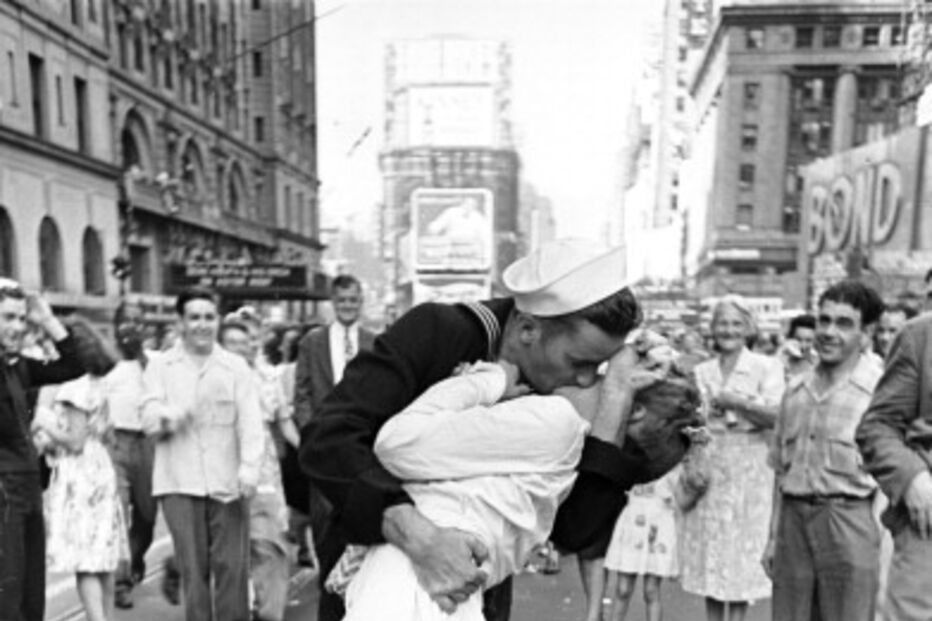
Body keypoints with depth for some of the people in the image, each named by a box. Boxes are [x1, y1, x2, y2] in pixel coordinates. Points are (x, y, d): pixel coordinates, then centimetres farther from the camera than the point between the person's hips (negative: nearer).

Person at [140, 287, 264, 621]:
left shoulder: (236, 366, 5)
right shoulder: (160, 366, 7)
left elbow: (250, 422, -2)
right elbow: (149, 422, -1)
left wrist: (249, 468, -15)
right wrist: (173, 414, -22)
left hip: (227, 481, 0)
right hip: (179, 481, 0)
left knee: (232, 566, 3)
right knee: (193, 568, 6)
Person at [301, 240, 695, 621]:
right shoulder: (434, 332, -23)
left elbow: (572, 531, -12)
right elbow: (326, 439, -29)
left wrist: (609, 424, -21)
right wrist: (416, 535, -41)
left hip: (473, 587, 3)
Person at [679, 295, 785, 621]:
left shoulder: (766, 367, 1)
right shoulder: (701, 372, 12)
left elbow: (776, 415, -10)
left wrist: (736, 402, -18)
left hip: (748, 465, -3)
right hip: (708, 465, 4)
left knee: (742, 546, 0)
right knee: (708, 546, 7)